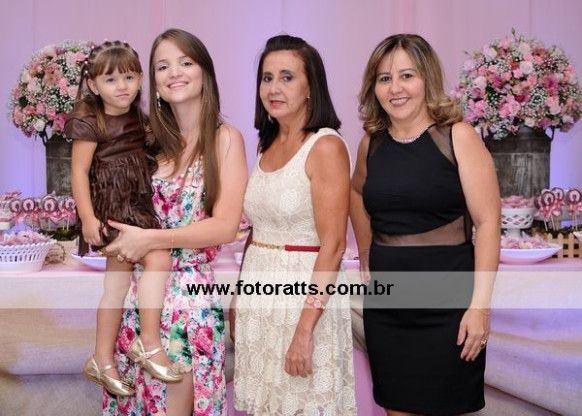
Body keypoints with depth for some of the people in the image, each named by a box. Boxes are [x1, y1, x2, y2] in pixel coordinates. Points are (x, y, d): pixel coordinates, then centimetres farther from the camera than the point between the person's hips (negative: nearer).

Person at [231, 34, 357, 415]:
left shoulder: (326, 146, -14)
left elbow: (333, 245, -18)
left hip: (305, 295, -7)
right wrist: (239, 297, 15)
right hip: (259, 293, 7)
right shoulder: (267, 144, 8)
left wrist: (305, 329, -21)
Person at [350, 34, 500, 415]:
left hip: (446, 302, -4)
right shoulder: (371, 143, 5)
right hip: (385, 303, 5)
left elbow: (488, 222, -12)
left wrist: (480, 304, -18)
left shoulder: (457, 136, -9)